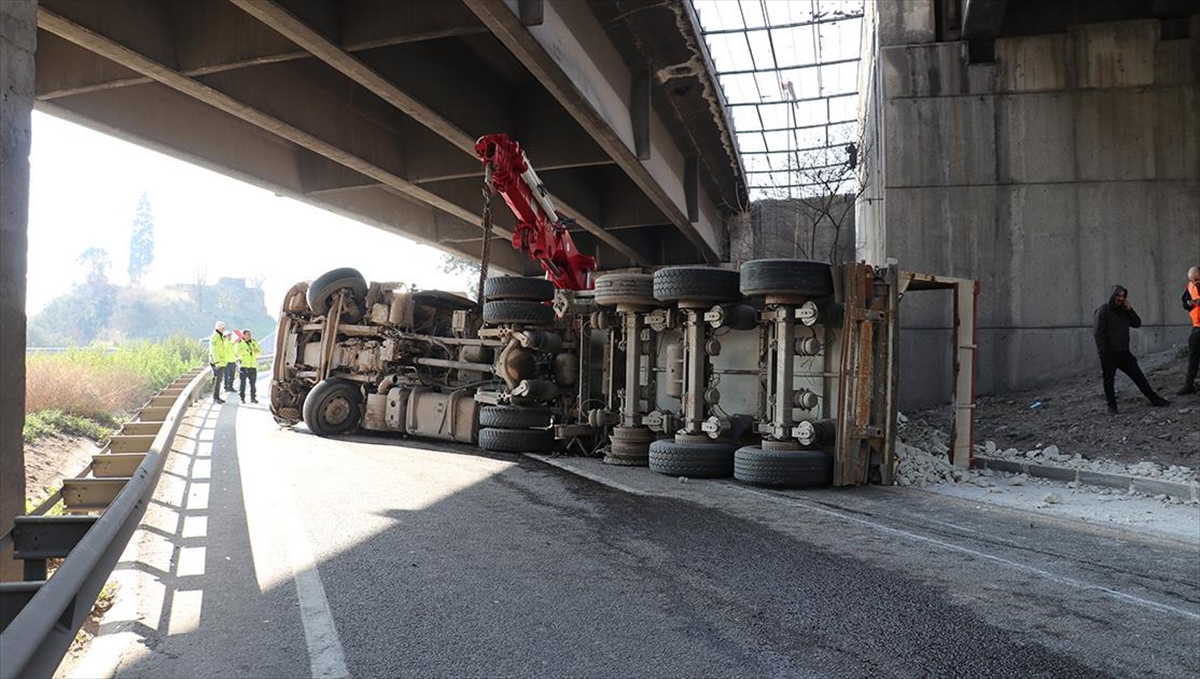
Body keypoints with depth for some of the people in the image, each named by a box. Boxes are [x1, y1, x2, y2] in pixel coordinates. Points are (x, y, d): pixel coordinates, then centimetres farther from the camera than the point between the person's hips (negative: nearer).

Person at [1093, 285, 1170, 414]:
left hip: (1123, 351, 6)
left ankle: (1154, 399, 13)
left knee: (1138, 375, 7)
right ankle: (1112, 406, 12)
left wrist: (1130, 310, -1)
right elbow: (1097, 332, -12)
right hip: (1109, 353, -6)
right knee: (1108, 380, 3)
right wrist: (1103, 352, -17)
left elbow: (1137, 323, 12)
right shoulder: (1103, 310, -7)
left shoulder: (1123, 310, 14)